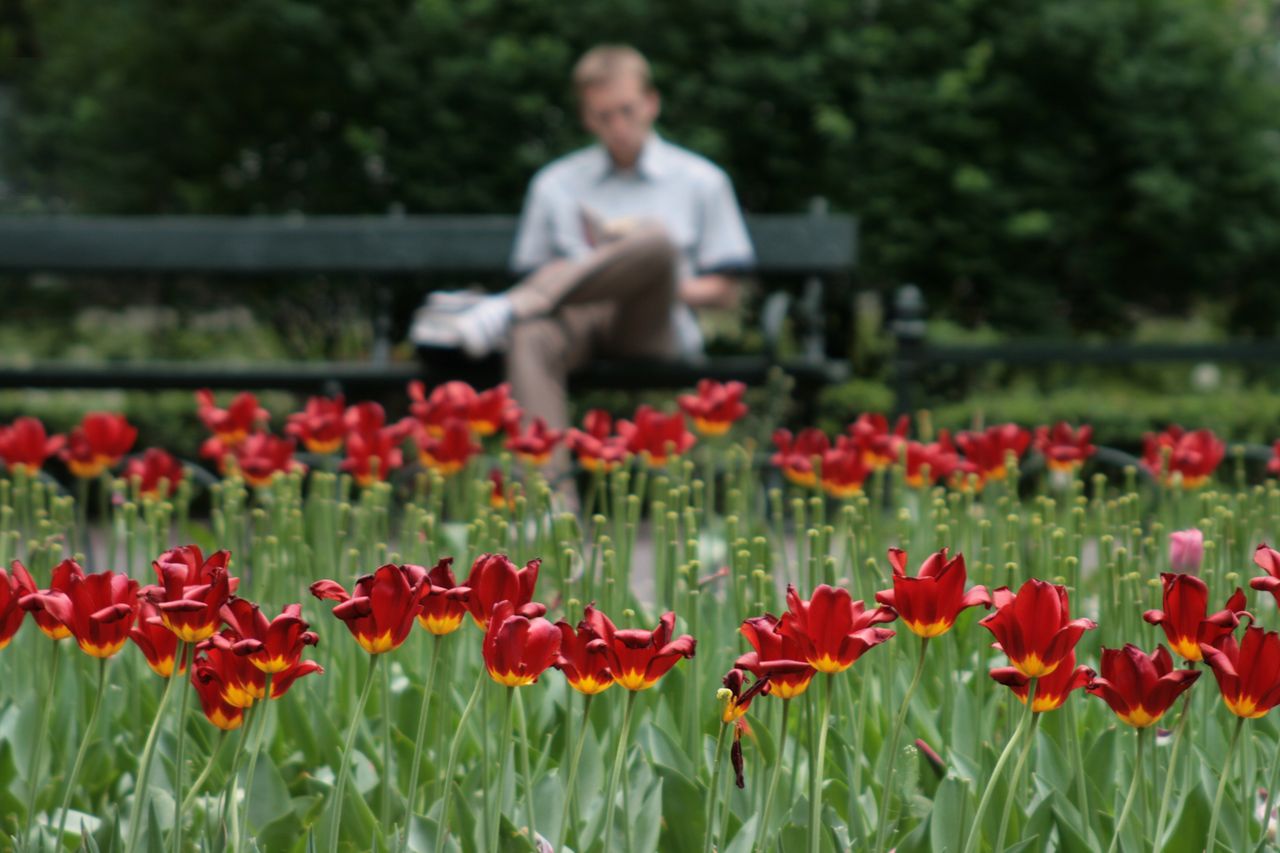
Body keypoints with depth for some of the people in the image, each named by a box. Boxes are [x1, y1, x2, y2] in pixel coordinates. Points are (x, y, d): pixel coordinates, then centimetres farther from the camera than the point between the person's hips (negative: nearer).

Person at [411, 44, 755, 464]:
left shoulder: (701, 181, 16)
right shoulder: (555, 184, 21)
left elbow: (724, 292, 14)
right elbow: (532, 270, 18)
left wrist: (664, 286, -6)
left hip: (653, 329, -1)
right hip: (580, 319, 1)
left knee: (657, 238, -34)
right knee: (531, 336, -38)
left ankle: (500, 310, -38)